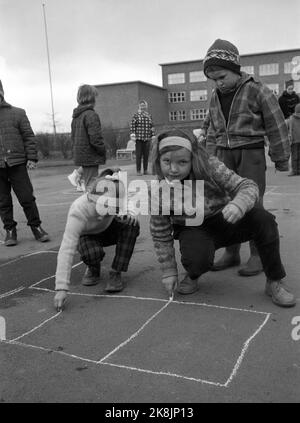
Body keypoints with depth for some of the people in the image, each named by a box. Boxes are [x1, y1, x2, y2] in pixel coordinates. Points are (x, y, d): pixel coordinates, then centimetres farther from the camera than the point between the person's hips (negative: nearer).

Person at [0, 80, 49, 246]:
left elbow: (29, 136, 5)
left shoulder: (17, 113, 7)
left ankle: (36, 226, 15)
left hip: (17, 163, -2)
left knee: (27, 198, 1)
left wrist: (32, 158, -4)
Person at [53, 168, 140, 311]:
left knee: (132, 226, -28)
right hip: (88, 235, -3)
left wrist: (127, 216, -53)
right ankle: (93, 268, 4)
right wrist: (61, 289, -49)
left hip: (109, 230, 3)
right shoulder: (78, 212, -41)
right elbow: (66, 251, -44)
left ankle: (115, 273, -14)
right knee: (92, 253, -37)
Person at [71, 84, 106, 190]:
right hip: (91, 157, -9)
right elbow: (95, 138, -20)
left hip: (80, 156, 9)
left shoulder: (76, 116, 12)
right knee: (91, 186, -4)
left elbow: (73, 136, 17)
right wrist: (103, 152, -8)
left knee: (87, 185, 17)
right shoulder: (91, 115, -16)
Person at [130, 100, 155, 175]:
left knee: (146, 155, 6)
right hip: (138, 138, -3)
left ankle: (145, 170, 14)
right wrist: (132, 133, -10)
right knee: (138, 155, -1)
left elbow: (152, 127, 15)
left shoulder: (149, 116, 13)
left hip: (147, 138, 3)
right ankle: (138, 171, 5)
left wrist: (152, 136, 11)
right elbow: (132, 125, -1)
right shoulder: (136, 115, 2)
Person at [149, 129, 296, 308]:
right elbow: (161, 235, -6)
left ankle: (275, 282, -8)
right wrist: (169, 271, -4)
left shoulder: (209, 166, -21)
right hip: (195, 231, -1)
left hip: (225, 221, 1)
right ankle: (192, 277, 6)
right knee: (198, 259, -35)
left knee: (263, 219, -26)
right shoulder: (158, 193, -18)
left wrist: (238, 204, -44)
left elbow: (248, 186, -20)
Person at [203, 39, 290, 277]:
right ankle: (231, 253, 14)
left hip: (251, 153, -5)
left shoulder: (257, 91, -7)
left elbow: (276, 127, -3)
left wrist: (281, 159, 1)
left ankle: (258, 255, 5)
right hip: (224, 154, 6)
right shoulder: (216, 98, 11)